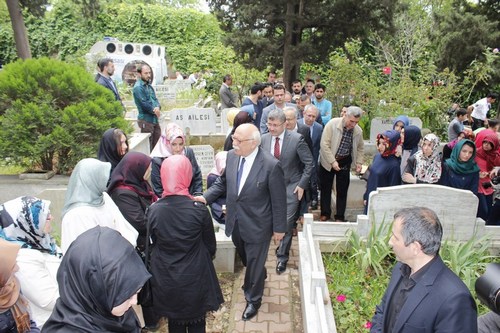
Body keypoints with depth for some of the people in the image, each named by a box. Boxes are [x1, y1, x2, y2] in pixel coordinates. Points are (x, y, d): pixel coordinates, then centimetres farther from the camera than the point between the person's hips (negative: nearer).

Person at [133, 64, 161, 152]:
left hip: (154, 119, 8)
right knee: (148, 147, -2)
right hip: (146, 119, -8)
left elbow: (155, 99, 11)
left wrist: (158, 107, -10)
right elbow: (144, 104, -17)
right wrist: (154, 110, -5)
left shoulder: (149, 85, 16)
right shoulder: (138, 87, -11)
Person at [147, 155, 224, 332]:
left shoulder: (153, 210, -16)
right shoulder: (199, 209, -21)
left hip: (165, 277, 2)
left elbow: (153, 243, 1)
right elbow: (210, 246, -7)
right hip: (195, 276, -2)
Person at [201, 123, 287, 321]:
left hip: (257, 225, -6)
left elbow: (279, 200, -16)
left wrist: (279, 228, -8)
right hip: (235, 222, 6)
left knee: (254, 262, 15)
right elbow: (223, 183, 6)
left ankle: (253, 299, 41)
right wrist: (205, 197, -9)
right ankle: (259, 276, 60)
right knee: (246, 258, 28)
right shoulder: (232, 156, -8)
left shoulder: (271, 165, -25)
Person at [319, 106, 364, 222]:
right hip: (328, 161, -2)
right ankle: (325, 214, 23)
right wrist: (332, 161, -23)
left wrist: (359, 162, -3)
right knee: (326, 188, 8)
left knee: (342, 190, 7)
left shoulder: (358, 131, -6)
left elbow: (360, 148, 10)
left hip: (345, 162, 3)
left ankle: (340, 216, 20)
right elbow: (324, 144, -21)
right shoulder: (332, 124, -19)